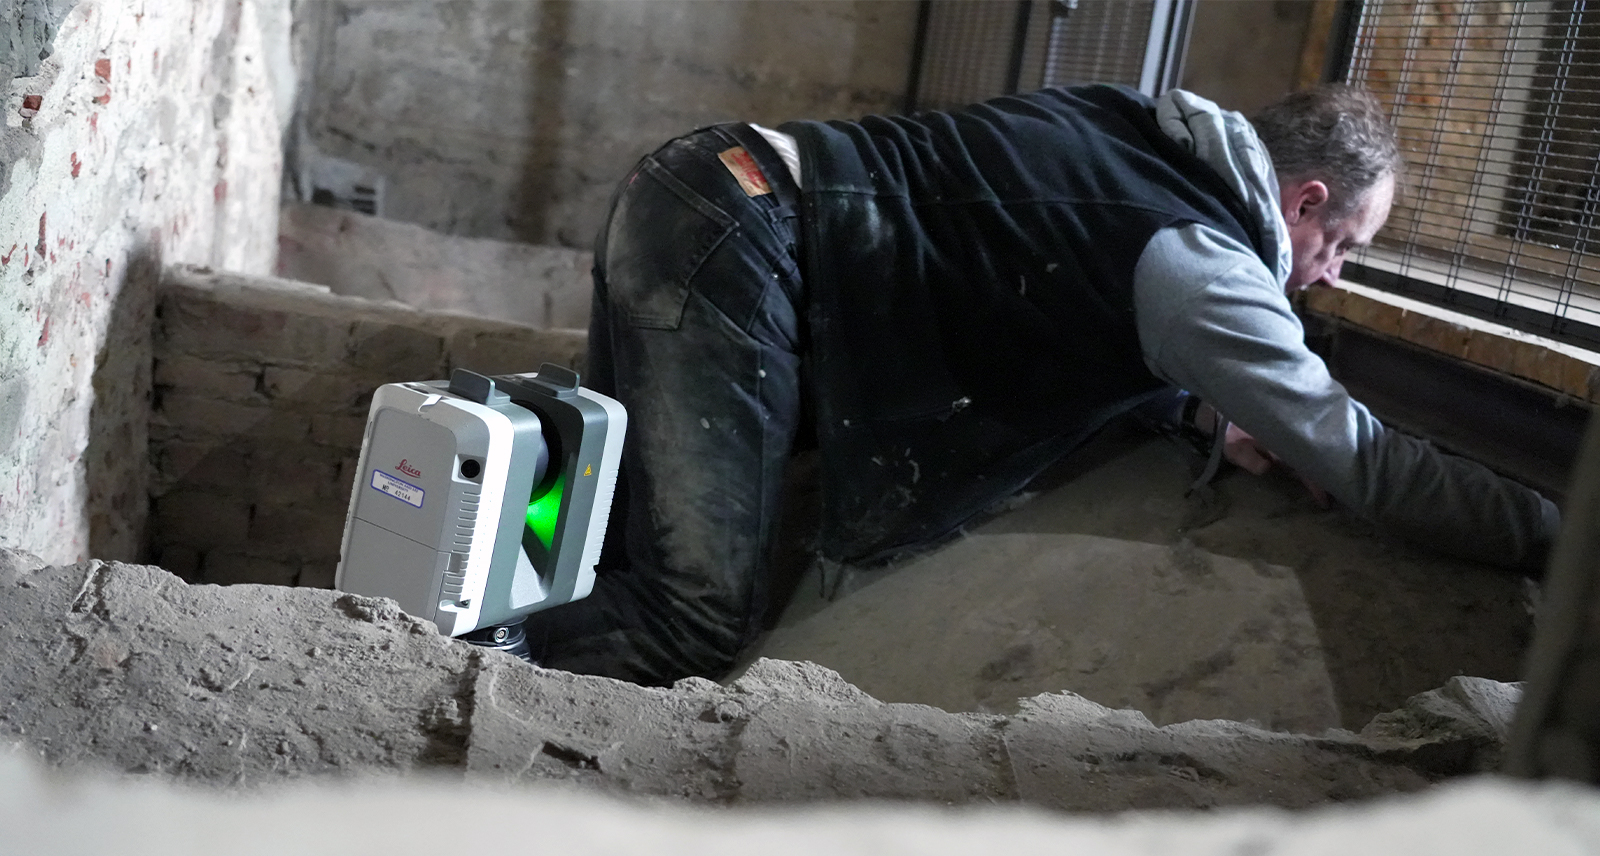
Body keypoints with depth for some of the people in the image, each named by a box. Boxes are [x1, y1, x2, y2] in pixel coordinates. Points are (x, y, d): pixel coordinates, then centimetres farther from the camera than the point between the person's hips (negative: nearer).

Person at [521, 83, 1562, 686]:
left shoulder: (1140, 131, 13)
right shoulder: (1200, 261, -11)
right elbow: (1360, 457, -5)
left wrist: (1202, 405, 17)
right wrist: (1555, 531, 6)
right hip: (736, 250, -9)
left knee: (610, 534, 18)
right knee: (696, 625, -10)